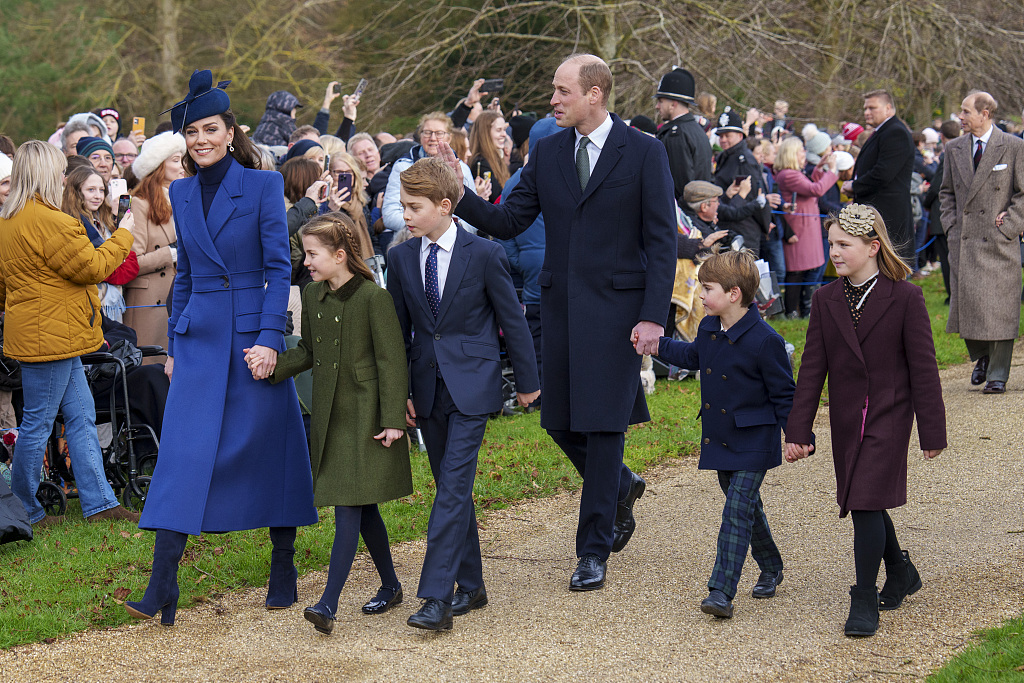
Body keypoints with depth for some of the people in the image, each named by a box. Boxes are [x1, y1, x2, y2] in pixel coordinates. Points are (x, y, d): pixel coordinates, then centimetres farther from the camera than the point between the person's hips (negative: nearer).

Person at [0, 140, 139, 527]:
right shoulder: (49, 221, -20)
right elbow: (92, 267, -14)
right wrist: (123, 235, -1)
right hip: (50, 336, -11)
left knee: (82, 417, 11)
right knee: (38, 423, -1)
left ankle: (99, 503, 12)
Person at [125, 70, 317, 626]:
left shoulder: (263, 185, -4)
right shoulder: (181, 193, 10)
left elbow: (279, 267, -7)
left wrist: (269, 339, -15)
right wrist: (173, 344, 15)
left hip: (254, 333, -3)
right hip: (200, 338, 4)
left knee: (273, 453, 5)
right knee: (182, 454, -5)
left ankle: (283, 574, 21)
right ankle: (161, 592, -9)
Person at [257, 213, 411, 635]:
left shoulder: (373, 298, -13)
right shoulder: (312, 297, 8)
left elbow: (391, 361, -12)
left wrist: (392, 419, -14)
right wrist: (273, 365, -2)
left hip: (365, 416, -7)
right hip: (330, 414, 7)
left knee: (348, 507, -11)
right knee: (362, 508, 14)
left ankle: (329, 604, -16)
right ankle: (390, 586, 28)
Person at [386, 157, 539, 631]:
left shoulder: (484, 254, -8)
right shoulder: (402, 258, 5)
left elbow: (512, 320, 0)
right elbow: (399, 330, 11)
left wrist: (527, 381, 4)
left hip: (472, 386, -5)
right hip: (427, 387, 5)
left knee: (453, 487, -12)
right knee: (450, 488, 11)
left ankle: (436, 598, -17)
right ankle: (471, 587, 22)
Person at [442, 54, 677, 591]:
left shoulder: (644, 153, -6)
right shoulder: (548, 153, 7)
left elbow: (662, 241, -7)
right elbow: (507, 222, 7)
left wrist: (652, 317, -14)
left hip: (616, 305, -5)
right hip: (560, 304, 5)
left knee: (602, 423, -3)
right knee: (559, 421, 7)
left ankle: (593, 551, 7)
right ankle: (620, 487, 37)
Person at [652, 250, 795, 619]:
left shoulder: (764, 340, -19)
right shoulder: (708, 329, 4)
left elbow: (784, 394, -13)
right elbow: (693, 356, 27)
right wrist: (656, 345, 25)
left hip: (753, 443, -7)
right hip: (719, 437, 8)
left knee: (737, 512, -10)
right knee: (746, 506, 18)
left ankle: (722, 591, -14)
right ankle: (770, 568, 37)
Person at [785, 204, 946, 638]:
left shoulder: (905, 298, -9)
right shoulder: (826, 300, 2)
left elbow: (923, 368, -6)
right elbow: (812, 367, 3)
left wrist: (932, 430, -5)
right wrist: (798, 430, -1)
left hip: (889, 417, -5)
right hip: (846, 419, 5)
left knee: (867, 503, -12)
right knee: (864, 504, 15)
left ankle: (864, 601, -2)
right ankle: (900, 573, 39)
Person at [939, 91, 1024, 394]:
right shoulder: (954, 148, 10)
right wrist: (952, 225, 6)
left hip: (1000, 243, -4)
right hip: (963, 241, 4)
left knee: (999, 307, -3)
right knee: (964, 302, 1)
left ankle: (997, 374, 6)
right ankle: (981, 357, 26)